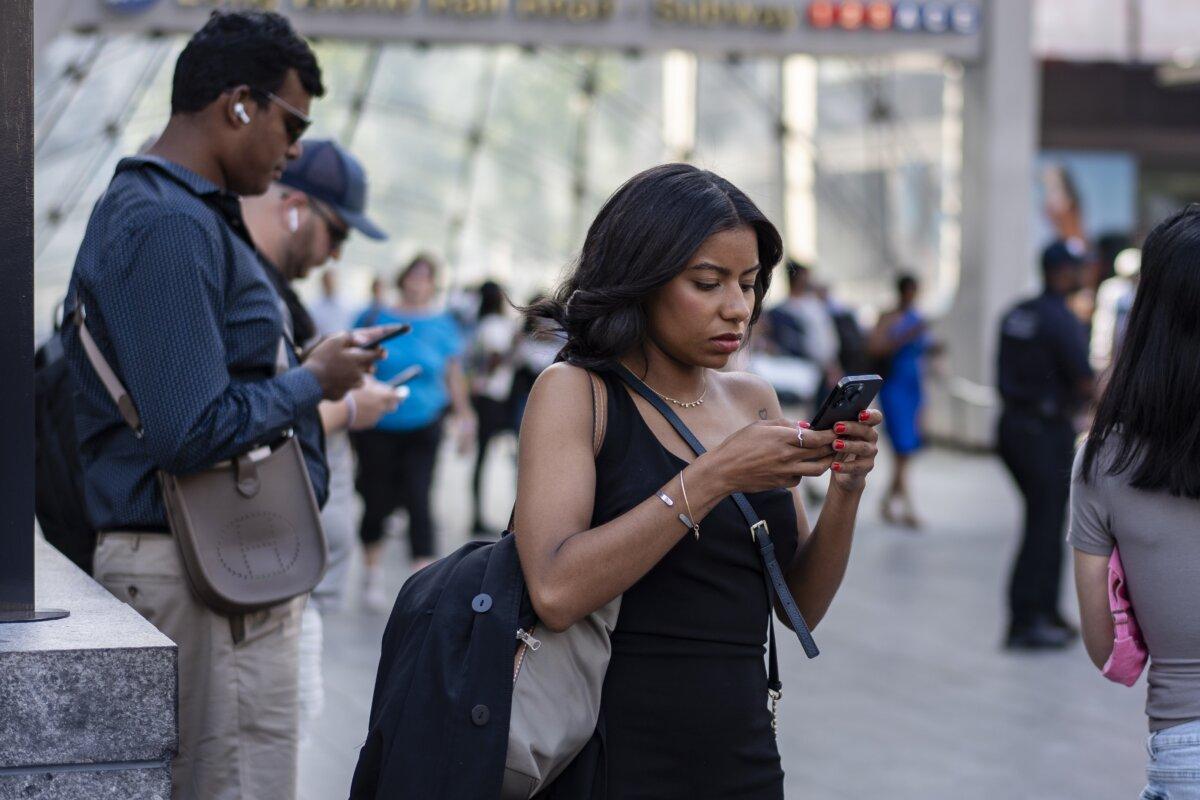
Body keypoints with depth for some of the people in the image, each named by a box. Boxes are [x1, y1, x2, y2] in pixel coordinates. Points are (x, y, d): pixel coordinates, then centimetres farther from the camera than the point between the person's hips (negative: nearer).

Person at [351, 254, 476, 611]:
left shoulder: (443, 325, 4)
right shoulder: (376, 318, 2)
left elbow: (453, 375, 10)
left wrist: (463, 414, 5)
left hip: (422, 426, 0)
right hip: (377, 426, 0)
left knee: (417, 499, -11)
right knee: (378, 501, 6)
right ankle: (372, 577, 28)